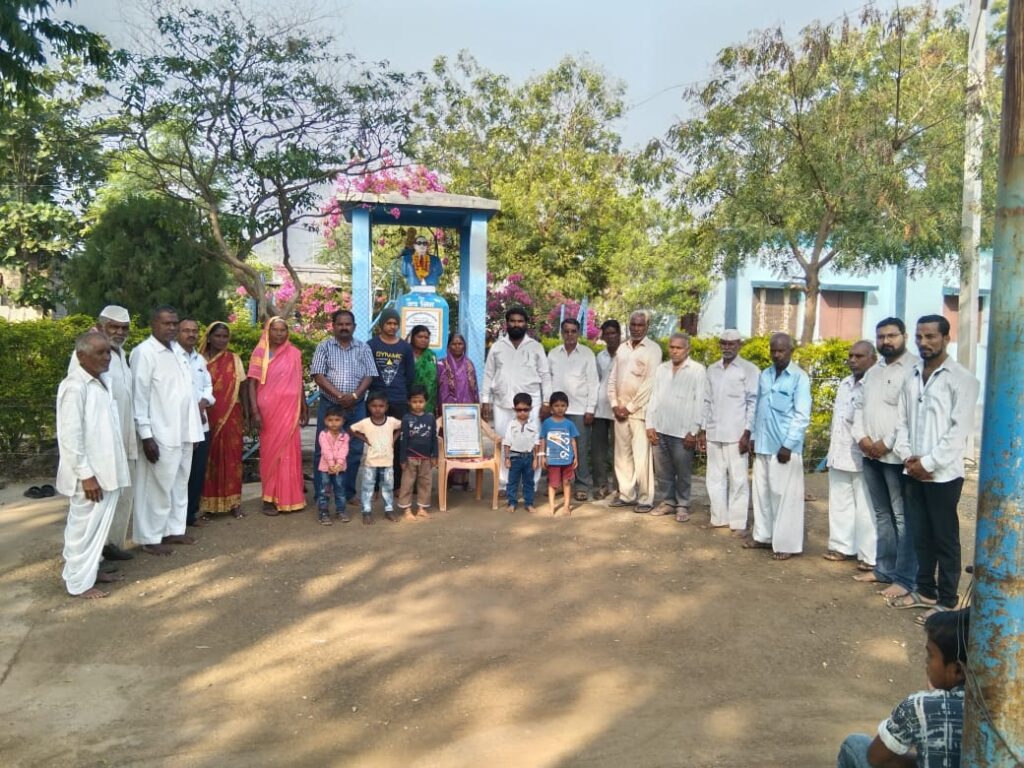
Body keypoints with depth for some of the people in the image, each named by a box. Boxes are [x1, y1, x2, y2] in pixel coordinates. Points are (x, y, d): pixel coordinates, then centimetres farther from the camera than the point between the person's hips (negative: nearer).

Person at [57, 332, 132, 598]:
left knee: (100, 524, 18)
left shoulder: (101, 382, 9)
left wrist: (113, 470, 15)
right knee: (85, 526, 3)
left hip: (106, 470, 8)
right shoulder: (74, 387, -17)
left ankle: (91, 568, 32)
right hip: (90, 474, -8)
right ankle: (79, 582, 15)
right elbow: (70, 437, -19)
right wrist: (86, 475, -19)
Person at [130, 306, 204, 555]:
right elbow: (139, 396, -15)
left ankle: (174, 529, 28)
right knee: (159, 487, 1)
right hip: (161, 434, -8)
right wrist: (146, 435, -18)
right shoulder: (144, 352, -12)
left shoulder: (177, 349, 11)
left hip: (184, 430, 8)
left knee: (180, 484, 15)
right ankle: (150, 538, 13)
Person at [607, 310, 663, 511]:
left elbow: (650, 383, -11)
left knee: (642, 457, -6)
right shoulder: (622, 348, 13)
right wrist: (614, 404, 1)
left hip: (640, 411, -6)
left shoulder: (653, 349, -5)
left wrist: (630, 407, -11)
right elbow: (612, 378, 13)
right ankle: (626, 495, 19)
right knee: (622, 455, 9)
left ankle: (646, 499, 3)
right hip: (620, 410, 6)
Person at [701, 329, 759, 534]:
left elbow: (753, 403, -6)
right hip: (714, 434, 5)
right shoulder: (712, 369, 12)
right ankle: (719, 518, 19)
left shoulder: (749, 370, -4)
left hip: (736, 435, -5)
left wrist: (747, 433, -12)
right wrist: (703, 430, 11)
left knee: (738, 479, 1)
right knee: (715, 477, 9)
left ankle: (738, 523, 8)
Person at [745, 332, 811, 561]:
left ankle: (786, 543, 9)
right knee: (762, 492, 13)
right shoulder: (764, 375, 10)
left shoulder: (799, 377, -8)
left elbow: (802, 416, -11)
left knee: (785, 495, 0)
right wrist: (754, 436, 11)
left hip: (785, 447, -6)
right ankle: (763, 535, 25)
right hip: (763, 445, 6)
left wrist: (788, 445, -14)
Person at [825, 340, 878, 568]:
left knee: (866, 508, 2)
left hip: (863, 457, -8)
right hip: (839, 455, 8)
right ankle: (843, 546, 28)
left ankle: (869, 556, 11)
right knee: (839, 504, 16)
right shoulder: (844, 384, 14)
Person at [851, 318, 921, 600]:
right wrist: (861, 437, -1)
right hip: (870, 454, 8)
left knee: (903, 518, -2)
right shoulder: (872, 372, 17)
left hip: (897, 455, -8)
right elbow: (859, 406, 16)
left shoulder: (915, 368, -10)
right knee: (882, 514, 16)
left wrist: (887, 443, -16)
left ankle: (905, 578, 6)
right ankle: (884, 568, 26)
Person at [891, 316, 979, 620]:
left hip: (943, 474, -5)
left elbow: (960, 429, -13)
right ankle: (925, 591, 28)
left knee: (945, 539, 4)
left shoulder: (961, 379, -7)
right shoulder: (911, 378, 11)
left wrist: (928, 463, -15)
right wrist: (907, 457, -3)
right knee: (921, 536, 14)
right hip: (912, 472, 6)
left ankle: (947, 601, 16)